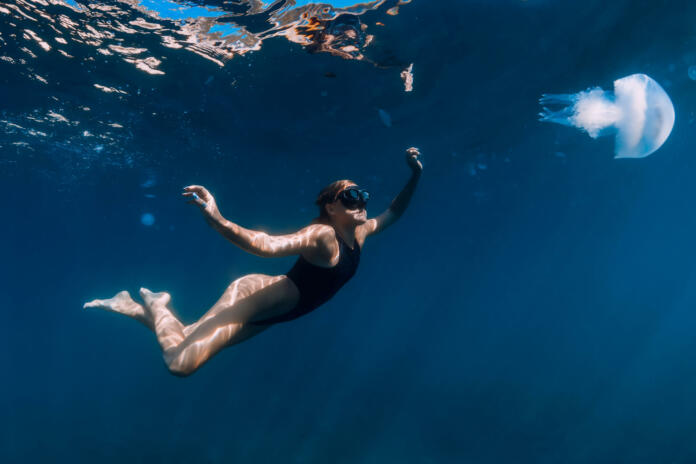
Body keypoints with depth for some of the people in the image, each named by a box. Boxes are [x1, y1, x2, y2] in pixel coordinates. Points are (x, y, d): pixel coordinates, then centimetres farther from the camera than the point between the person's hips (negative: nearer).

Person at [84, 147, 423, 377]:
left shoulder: (358, 234, 4)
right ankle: (156, 304, 7)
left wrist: (414, 177, 8)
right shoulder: (322, 235, -22)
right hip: (258, 294, -8)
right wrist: (218, 222, -53)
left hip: (273, 312, 8)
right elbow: (267, 245, -37)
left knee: (186, 344, 13)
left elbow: (392, 214, 21)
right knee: (181, 362, -20)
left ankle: (132, 307, 31)